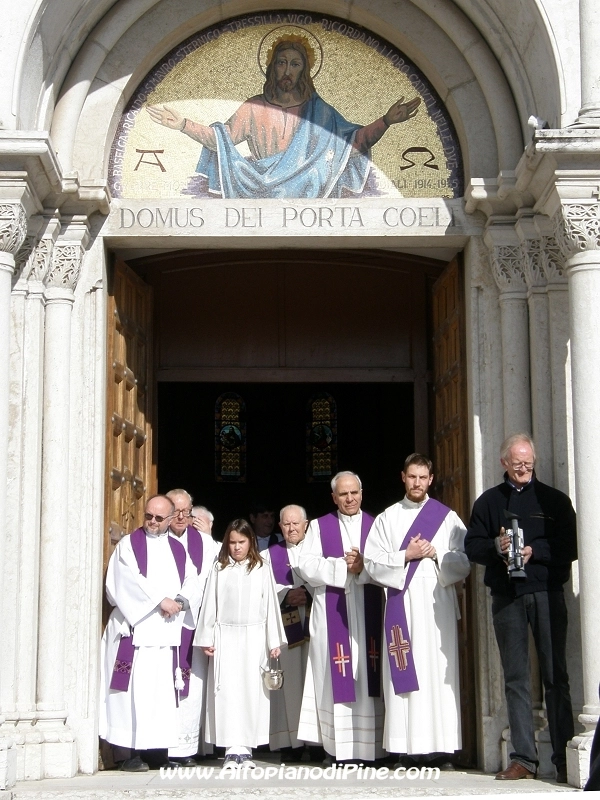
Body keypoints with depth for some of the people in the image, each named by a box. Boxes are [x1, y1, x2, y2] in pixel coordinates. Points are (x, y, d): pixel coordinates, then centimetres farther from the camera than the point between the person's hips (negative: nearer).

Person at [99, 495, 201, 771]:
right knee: (133, 689, -9)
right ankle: (127, 752, -7)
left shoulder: (178, 549, 18)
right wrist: (160, 600, -13)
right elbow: (129, 582, -9)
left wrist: (180, 602, -10)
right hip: (135, 628, -4)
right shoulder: (129, 544, 5)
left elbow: (192, 585, 10)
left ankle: (159, 748, 5)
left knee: (164, 691, 1)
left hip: (167, 631, 4)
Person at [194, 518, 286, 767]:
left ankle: (246, 748, 4)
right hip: (225, 637, 0)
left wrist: (274, 641, 3)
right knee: (227, 690, -4)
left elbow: (270, 605, 6)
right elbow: (210, 604, 7)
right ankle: (232, 748, -3)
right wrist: (207, 639, 2)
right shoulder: (220, 569, 6)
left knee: (251, 690, -1)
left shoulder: (262, 569, 6)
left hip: (253, 637, 0)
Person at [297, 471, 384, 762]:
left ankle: (370, 746, -1)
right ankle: (340, 747, -2)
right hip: (332, 611, 0)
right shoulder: (319, 527, 13)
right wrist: (343, 566, -9)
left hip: (368, 611, 0)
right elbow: (307, 566, 0)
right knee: (336, 676, -4)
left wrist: (363, 566, -14)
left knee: (368, 673, -3)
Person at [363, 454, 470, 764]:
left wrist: (437, 554, -9)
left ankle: (442, 749, -1)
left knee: (440, 673, -4)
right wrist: (406, 556, -7)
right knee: (404, 673, -5)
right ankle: (404, 748, -3)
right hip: (401, 602, 0)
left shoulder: (447, 517, 11)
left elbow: (465, 561, 5)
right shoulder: (387, 518, 12)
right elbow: (372, 563, 4)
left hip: (438, 602, 0)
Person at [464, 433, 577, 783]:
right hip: (506, 596, 2)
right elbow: (472, 545, 8)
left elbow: (570, 546, 0)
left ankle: (564, 757, 3)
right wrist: (496, 547, -12)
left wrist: (534, 551, -14)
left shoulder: (554, 499, 6)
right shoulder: (489, 501, 12)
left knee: (555, 675, -1)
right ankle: (524, 758, 5)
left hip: (547, 594, -2)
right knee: (516, 678, 2)